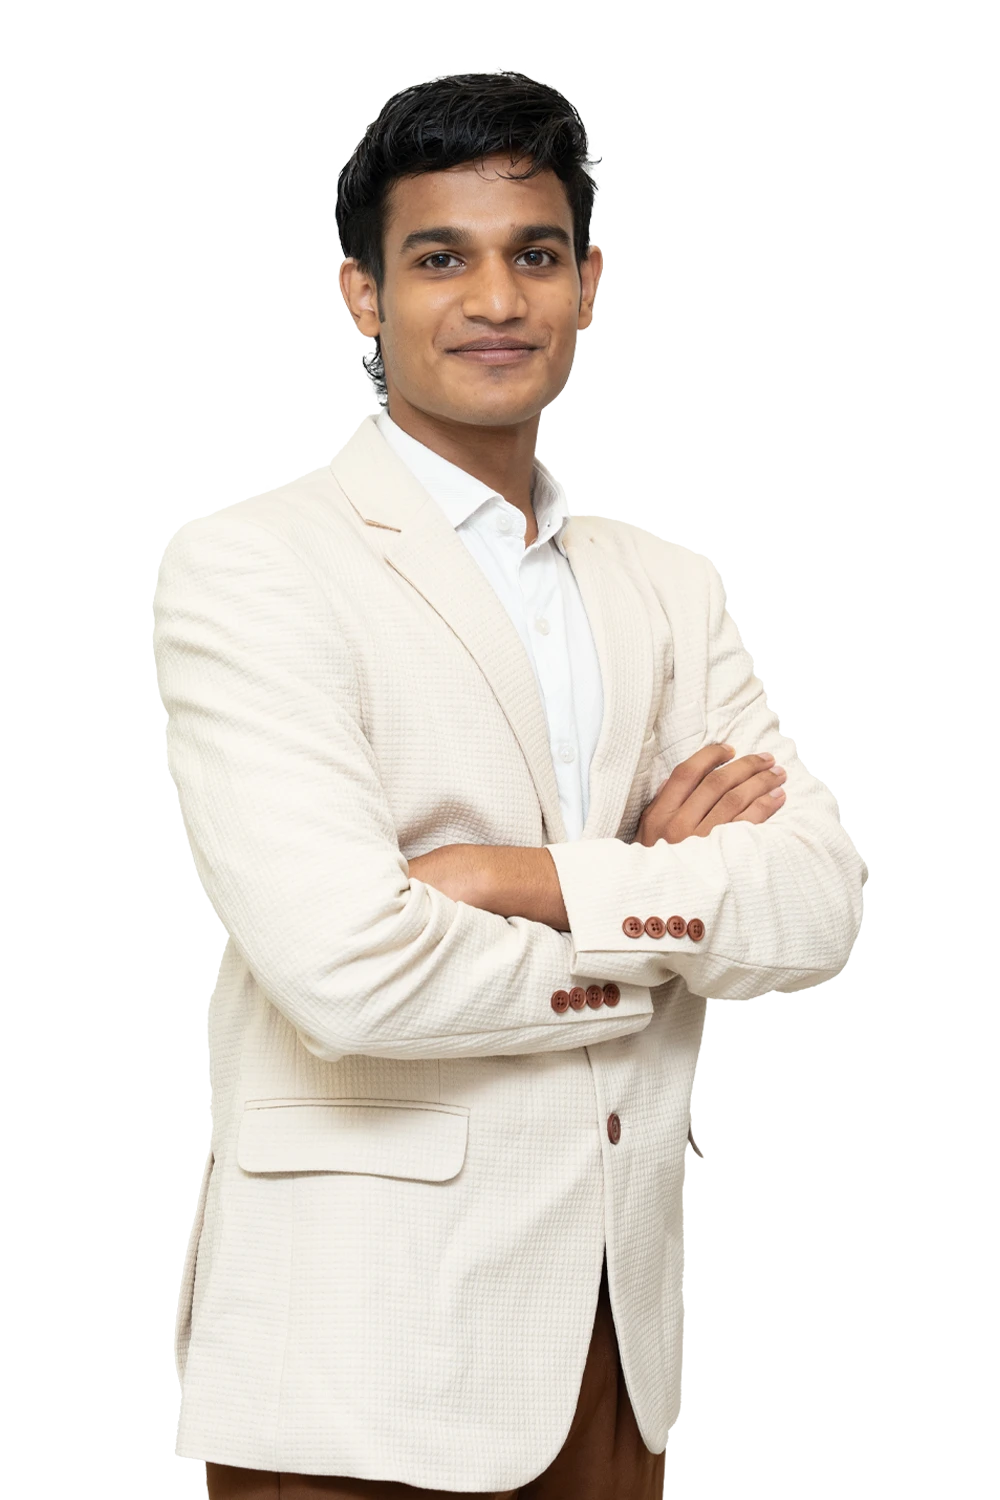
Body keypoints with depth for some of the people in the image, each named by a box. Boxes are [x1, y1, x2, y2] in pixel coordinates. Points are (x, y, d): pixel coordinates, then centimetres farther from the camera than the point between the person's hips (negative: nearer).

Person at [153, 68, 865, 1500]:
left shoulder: (668, 590, 12)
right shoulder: (250, 564, -7)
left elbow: (821, 902, -1)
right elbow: (349, 966, -19)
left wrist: (523, 879, -15)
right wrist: (660, 909, -4)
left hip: (614, 1325, 5)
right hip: (363, 1351, -5)